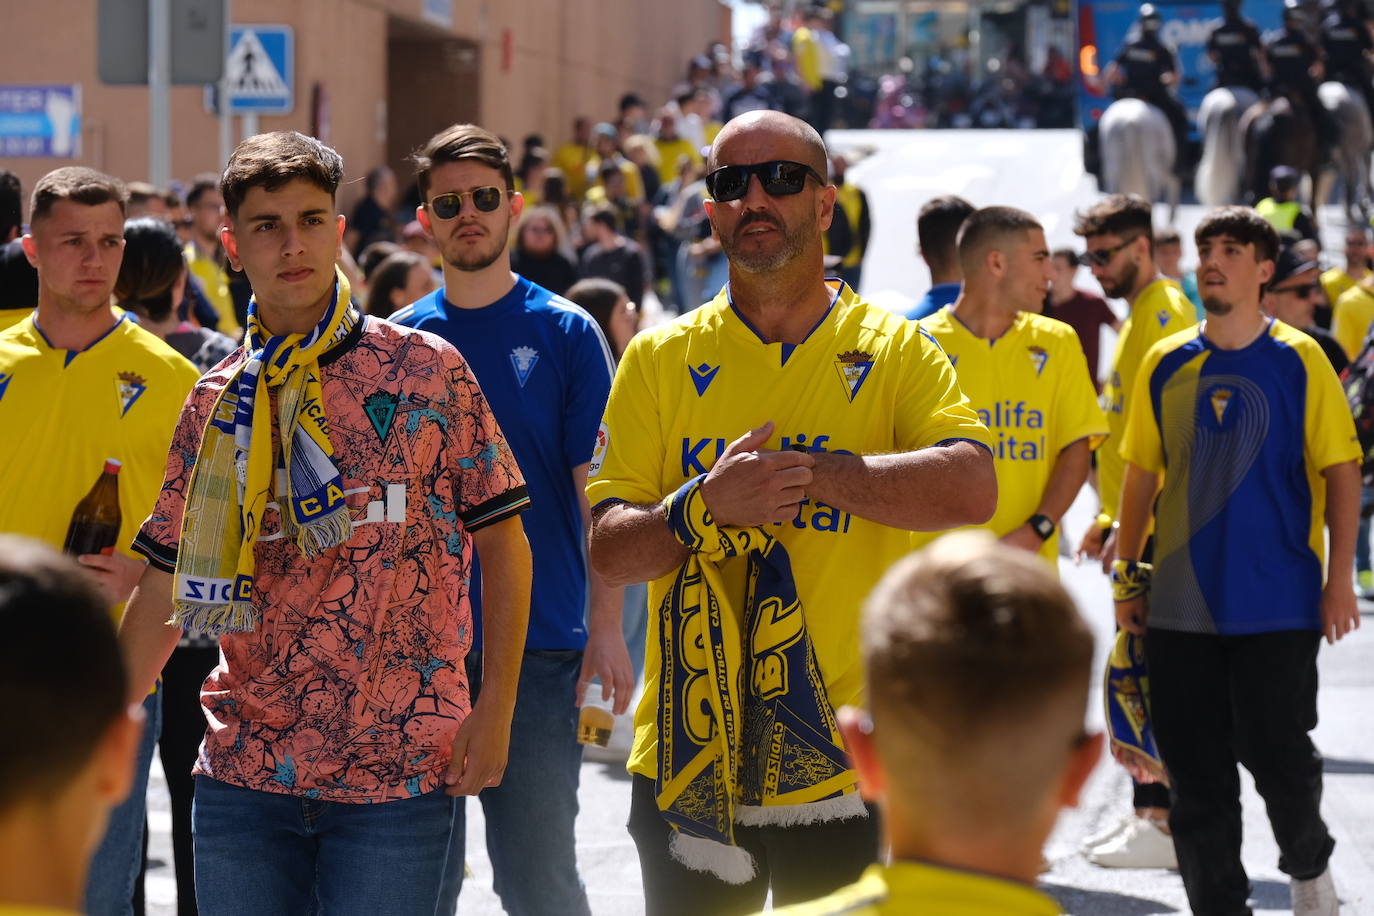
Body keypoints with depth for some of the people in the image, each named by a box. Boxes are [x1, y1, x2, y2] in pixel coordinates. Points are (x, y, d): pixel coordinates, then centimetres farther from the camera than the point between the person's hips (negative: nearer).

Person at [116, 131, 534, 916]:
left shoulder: (426, 372, -1)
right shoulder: (215, 404, 9)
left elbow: (503, 541, 2)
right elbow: (168, 588, 12)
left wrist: (497, 705, -6)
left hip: (399, 771, -3)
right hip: (245, 771, 3)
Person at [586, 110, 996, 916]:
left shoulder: (894, 351, 1)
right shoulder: (661, 359, 6)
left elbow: (971, 491, -16)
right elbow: (610, 552, 1)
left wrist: (808, 472, -20)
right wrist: (703, 508, -18)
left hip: (844, 765, -2)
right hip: (689, 758, 2)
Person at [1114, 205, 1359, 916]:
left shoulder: (1298, 359, -3)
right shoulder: (1166, 363, 6)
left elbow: (1341, 470, -2)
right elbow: (1141, 472, 12)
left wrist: (1339, 579, -8)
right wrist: (1127, 575, 9)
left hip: (1278, 603, -3)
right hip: (1182, 606, 3)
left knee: (1277, 752, -1)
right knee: (1195, 774, 3)